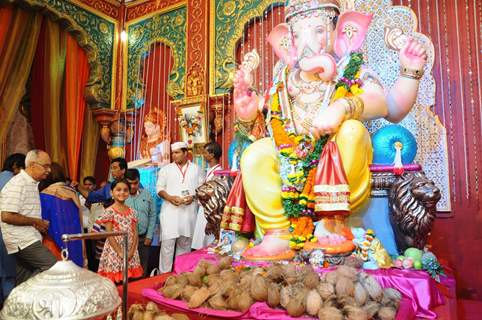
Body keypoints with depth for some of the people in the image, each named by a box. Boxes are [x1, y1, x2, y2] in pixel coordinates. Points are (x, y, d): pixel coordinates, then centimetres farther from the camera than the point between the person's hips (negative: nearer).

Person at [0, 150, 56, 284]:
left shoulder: (32, 184, 16)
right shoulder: (17, 184, -14)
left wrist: (40, 223, 11)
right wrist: (35, 222, -14)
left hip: (27, 239, 10)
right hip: (22, 241, -10)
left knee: (23, 280, 12)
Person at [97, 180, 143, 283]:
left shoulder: (132, 211, 7)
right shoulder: (109, 211, -6)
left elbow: (135, 233, 4)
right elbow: (109, 235, -10)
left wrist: (131, 251, -8)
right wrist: (120, 252, -13)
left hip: (130, 252, 4)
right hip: (115, 251, -4)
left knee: (130, 280, 6)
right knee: (114, 280, -2)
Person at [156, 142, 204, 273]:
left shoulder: (196, 169, 9)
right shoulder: (166, 169, 8)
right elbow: (159, 188, 4)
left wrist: (193, 197, -11)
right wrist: (170, 198, -14)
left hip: (189, 211, 1)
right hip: (170, 210, -1)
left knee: (185, 243, 10)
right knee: (167, 243, -6)